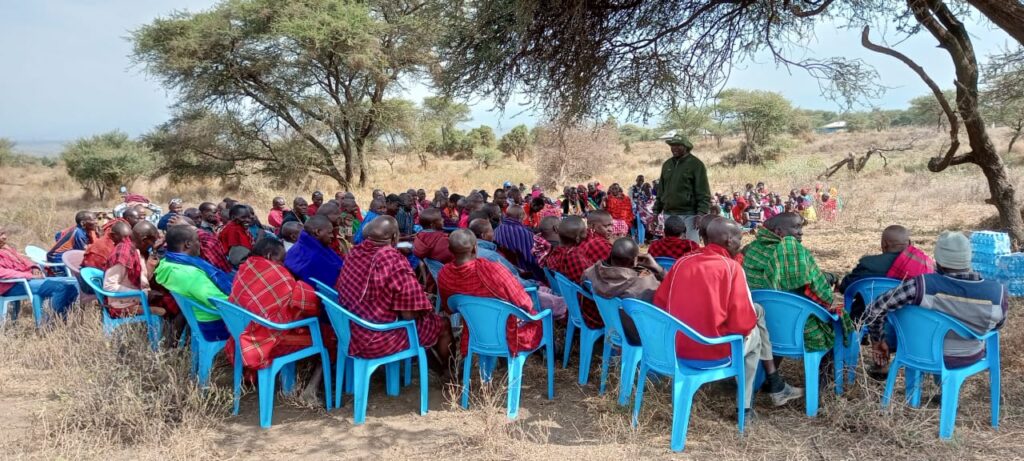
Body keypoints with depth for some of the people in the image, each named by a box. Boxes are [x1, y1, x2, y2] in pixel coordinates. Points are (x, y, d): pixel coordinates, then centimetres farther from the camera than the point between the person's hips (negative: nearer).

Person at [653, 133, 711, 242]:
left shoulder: (696, 165, -3)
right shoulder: (667, 164, 14)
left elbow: (703, 194, -8)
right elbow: (660, 191, 19)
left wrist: (701, 214, -17)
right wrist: (656, 211, 13)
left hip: (688, 215, -6)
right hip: (668, 214, 6)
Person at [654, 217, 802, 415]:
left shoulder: (682, 261, 4)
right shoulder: (731, 267, -11)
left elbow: (659, 304, 10)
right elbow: (743, 322, -14)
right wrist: (752, 319, 9)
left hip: (677, 347, 6)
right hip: (713, 351, -6)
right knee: (753, 333, 27)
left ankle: (775, 386, 35)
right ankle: (744, 406, 33)